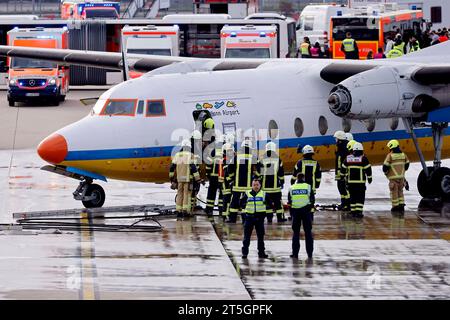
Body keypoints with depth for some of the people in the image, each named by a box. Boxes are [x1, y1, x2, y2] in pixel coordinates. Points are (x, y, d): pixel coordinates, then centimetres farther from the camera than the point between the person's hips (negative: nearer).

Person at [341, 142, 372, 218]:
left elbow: (343, 169, 13)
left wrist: (345, 175, 27)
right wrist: (369, 177, 6)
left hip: (350, 181, 4)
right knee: (360, 197, -1)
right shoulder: (363, 158, -6)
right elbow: (368, 169, -5)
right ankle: (359, 212, -10)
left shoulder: (348, 158, 6)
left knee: (353, 196, 12)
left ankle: (353, 212, 12)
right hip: (360, 182, -4)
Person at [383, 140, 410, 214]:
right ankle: (401, 205, 12)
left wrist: (385, 172, 6)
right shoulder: (403, 155, 4)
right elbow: (407, 164, 14)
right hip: (401, 176, 5)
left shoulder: (390, 156, -13)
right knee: (400, 191, 16)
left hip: (393, 177, -5)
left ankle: (395, 206, 6)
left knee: (394, 191, 3)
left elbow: (385, 166, -14)